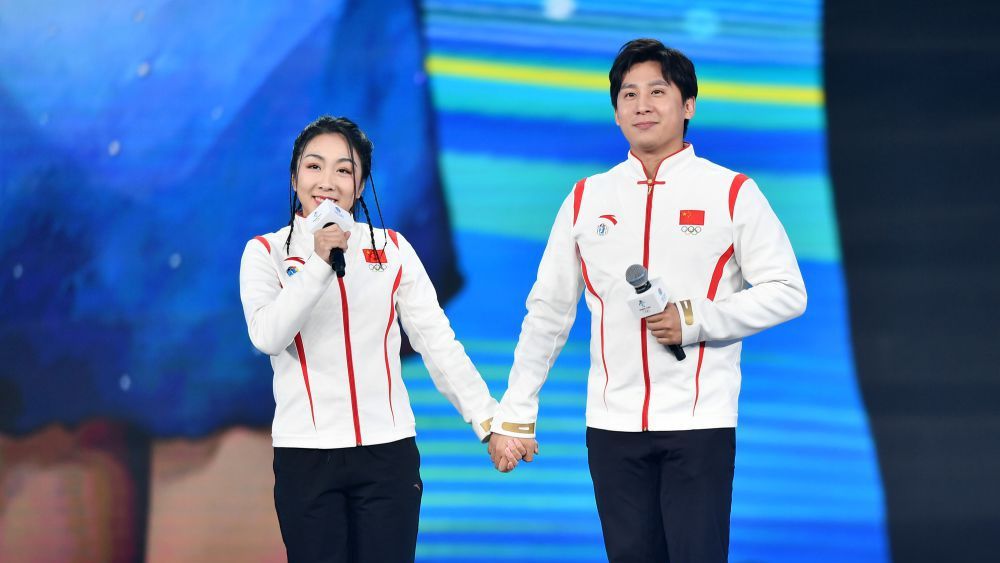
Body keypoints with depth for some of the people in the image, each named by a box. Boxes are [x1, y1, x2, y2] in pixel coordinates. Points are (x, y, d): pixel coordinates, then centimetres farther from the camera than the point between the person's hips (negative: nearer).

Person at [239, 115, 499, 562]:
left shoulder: (392, 249, 7)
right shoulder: (266, 253, 2)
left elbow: (437, 340, 5)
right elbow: (268, 336, -14)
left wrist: (487, 417, -2)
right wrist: (320, 262, -20)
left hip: (388, 453, 1)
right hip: (305, 456, -1)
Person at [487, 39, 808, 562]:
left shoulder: (732, 193, 0)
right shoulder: (586, 200, 9)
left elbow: (787, 293, -2)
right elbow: (547, 312, 11)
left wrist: (696, 320, -15)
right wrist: (514, 416, 8)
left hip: (699, 423, -3)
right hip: (612, 425, 3)